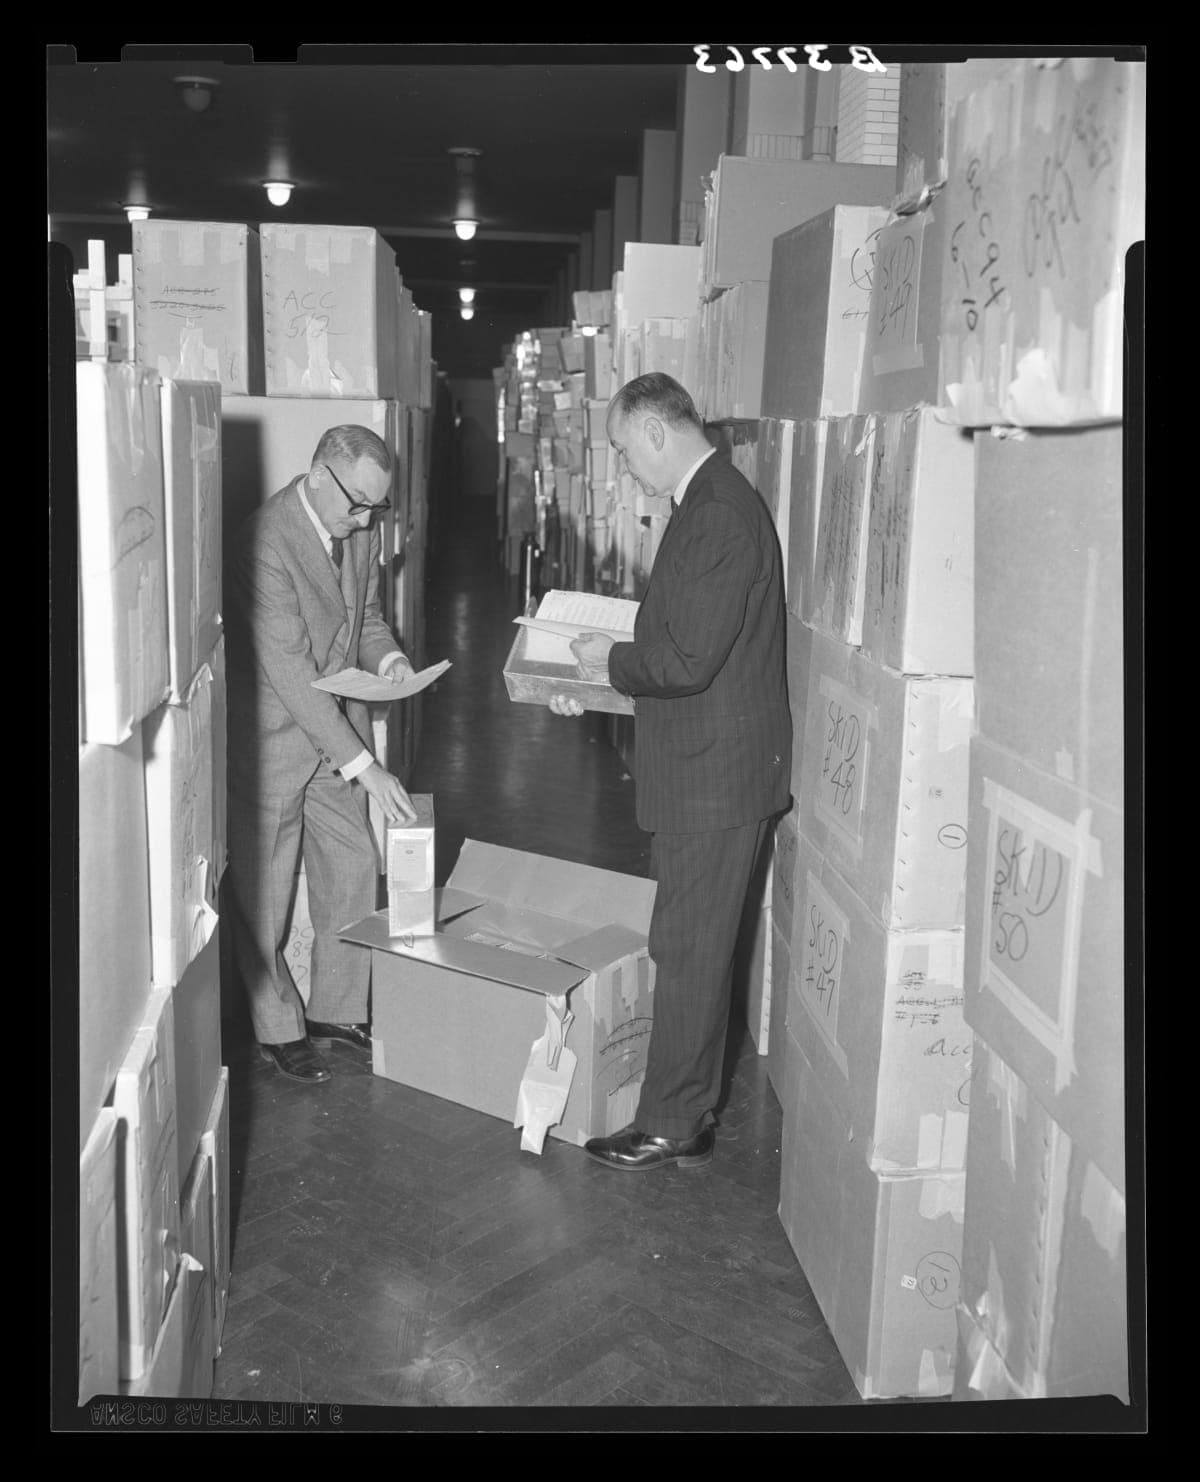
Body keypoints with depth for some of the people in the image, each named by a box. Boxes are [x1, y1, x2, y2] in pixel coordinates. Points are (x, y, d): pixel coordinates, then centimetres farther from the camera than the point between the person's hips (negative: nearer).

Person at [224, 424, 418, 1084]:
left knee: (354, 870, 12)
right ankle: (277, 1028, 23)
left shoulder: (360, 529, -1)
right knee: (265, 892, 6)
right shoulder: (266, 540, -26)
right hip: (271, 738, -7)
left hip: (337, 729, 7)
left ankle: (337, 1009, 30)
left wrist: (386, 655, -8)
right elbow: (288, 669, -28)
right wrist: (362, 765, -28)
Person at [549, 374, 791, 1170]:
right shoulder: (711, 502, 12)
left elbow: (688, 661, -26)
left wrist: (611, 661, -9)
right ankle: (691, 1109, 31)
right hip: (703, 770, 10)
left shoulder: (719, 515, -21)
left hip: (716, 776, -10)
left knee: (689, 954, 2)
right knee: (694, 950, 18)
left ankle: (671, 1127, 16)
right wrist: (600, 681, 12)